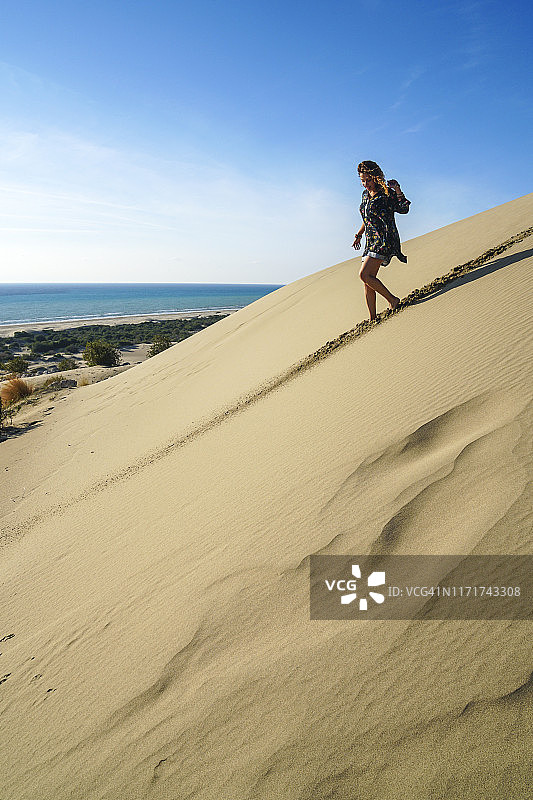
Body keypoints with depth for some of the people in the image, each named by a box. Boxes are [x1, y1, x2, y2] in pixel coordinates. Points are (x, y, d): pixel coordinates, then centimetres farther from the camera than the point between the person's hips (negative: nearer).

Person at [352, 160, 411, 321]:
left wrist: (397, 190, -20)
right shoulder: (365, 194, 17)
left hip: (385, 239, -8)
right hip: (371, 241, 8)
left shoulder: (387, 193, -3)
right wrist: (358, 235, 34)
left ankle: (392, 299, -8)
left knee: (364, 274, -21)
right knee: (368, 282, 0)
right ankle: (373, 319, 3)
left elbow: (403, 209, -14)